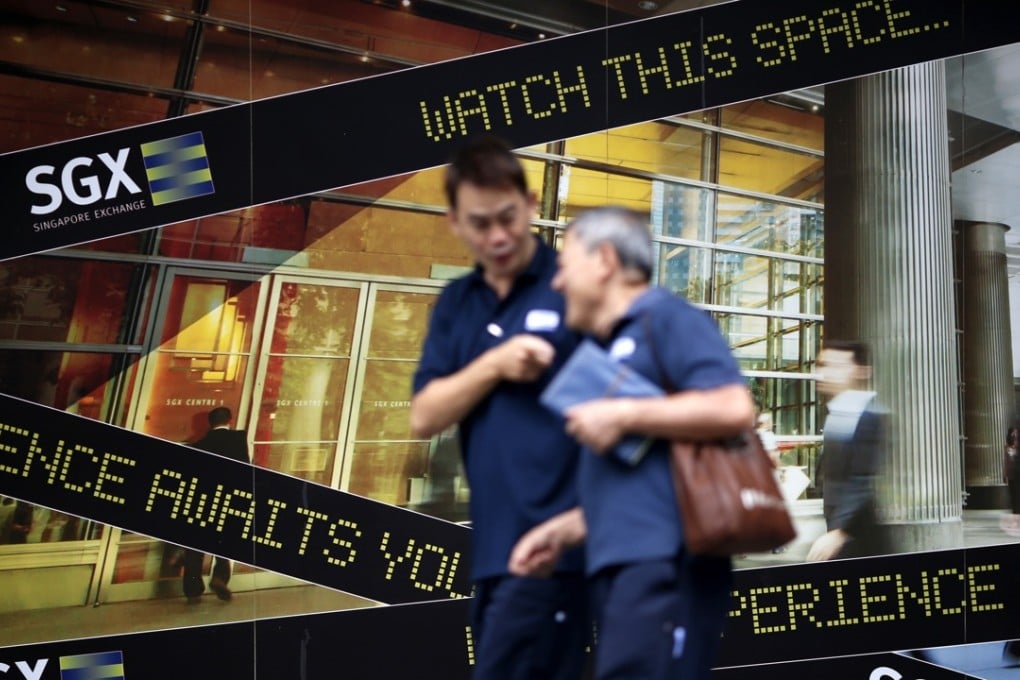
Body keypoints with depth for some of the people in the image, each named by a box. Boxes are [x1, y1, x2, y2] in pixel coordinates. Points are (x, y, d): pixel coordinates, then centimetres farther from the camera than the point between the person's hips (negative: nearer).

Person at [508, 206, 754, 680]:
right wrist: (562, 530, 14)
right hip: (620, 567, 9)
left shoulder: (666, 317, -2)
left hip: (663, 564, -9)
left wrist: (624, 415, -13)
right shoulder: (609, 353, 22)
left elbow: (735, 409, -18)